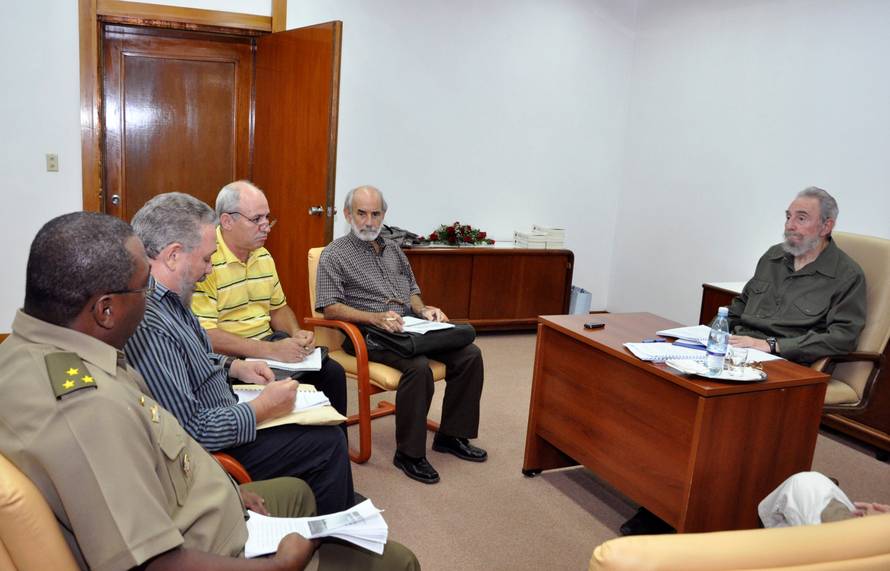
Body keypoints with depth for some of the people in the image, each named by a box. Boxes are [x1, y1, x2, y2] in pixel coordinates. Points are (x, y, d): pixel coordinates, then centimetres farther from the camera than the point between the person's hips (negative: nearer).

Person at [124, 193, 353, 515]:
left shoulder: (166, 298, 1)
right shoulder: (147, 325, -32)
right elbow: (190, 431, -32)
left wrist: (234, 367, 7)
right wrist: (262, 409, -20)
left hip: (217, 419, 10)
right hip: (213, 450, -10)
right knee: (329, 444, -4)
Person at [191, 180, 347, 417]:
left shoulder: (263, 256, 11)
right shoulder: (205, 261, -16)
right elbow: (206, 336, -22)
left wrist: (296, 334, 0)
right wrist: (271, 351, -25)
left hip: (269, 345, 8)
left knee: (332, 371, -8)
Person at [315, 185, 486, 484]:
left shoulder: (393, 249, 21)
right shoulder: (334, 254, 1)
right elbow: (330, 307, -9)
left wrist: (423, 309, 3)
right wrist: (374, 317, -23)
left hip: (409, 328, 7)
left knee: (469, 354, -11)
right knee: (418, 366, -34)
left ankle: (451, 435, 3)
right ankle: (409, 453, -18)